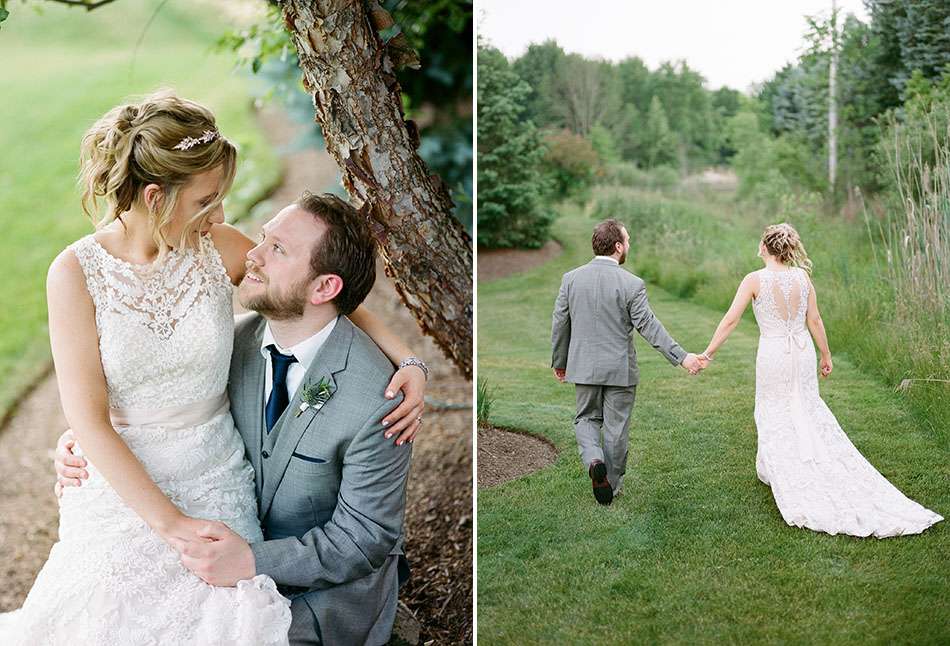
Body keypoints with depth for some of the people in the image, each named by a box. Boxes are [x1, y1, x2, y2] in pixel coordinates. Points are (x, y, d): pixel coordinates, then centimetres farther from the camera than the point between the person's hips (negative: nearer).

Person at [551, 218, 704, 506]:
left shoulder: (571, 278, -4)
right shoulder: (632, 284, -14)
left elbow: (559, 323, 2)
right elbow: (649, 327, -15)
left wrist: (559, 362, 15)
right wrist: (682, 357, -9)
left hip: (584, 367, 3)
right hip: (620, 370, -2)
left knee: (586, 418, 19)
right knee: (616, 428, 11)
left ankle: (594, 460, -7)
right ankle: (612, 484, 22)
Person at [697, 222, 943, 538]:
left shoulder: (755, 280, -14)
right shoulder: (802, 277, -3)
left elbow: (730, 320, -14)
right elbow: (814, 320, 2)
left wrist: (708, 353, -8)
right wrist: (826, 355, 14)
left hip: (773, 354, -4)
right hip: (803, 350, 4)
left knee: (774, 415, 12)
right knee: (809, 411, 17)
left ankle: (773, 469, 24)